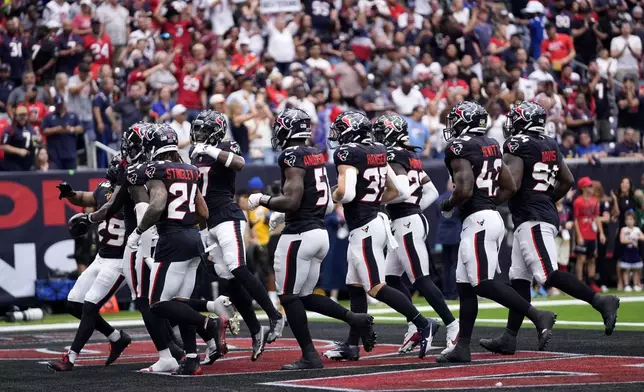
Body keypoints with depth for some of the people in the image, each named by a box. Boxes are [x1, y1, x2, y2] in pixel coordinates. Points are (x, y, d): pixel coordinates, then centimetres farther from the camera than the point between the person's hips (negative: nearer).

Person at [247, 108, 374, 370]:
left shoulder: (292, 156, -13)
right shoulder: (316, 155, 14)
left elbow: (292, 201, -21)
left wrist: (261, 200, -5)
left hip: (299, 235, -9)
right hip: (320, 232, 9)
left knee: (289, 297, -1)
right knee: (305, 296, 17)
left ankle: (309, 356, -1)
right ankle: (355, 319, 6)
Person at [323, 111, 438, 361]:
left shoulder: (348, 154, -15)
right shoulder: (378, 152, 10)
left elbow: (345, 192, -27)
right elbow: (396, 191, 15)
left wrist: (334, 197, -6)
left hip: (363, 228, -10)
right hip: (375, 221, 10)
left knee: (377, 288, -8)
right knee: (355, 287, 14)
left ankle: (423, 325, -9)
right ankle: (352, 344, 18)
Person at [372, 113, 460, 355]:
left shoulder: (394, 157, -13)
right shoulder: (412, 158, 15)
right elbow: (432, 193, 18)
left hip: (405, 224, -10)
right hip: (413, 218, 10)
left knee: (421, 280, -9)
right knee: (390, 278, 15)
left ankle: (454, 328, -10)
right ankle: (415, 326, 15)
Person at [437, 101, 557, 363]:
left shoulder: (460, 148, -11)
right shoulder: (491, 146, 16)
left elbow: (465, 189, -22)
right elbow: (509, 187, 18)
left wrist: (447, 206, -3)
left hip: (477, 221, -10)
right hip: (492, 216, 10)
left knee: (484, 283, -12)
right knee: (464, 284, 10)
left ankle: (538, 316, -16)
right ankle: (462, 348, 10)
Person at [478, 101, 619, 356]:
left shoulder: (516, 147, -10)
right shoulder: (550, 146, 15)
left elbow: (512, 185, -19)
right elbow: (568, 181, 19)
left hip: (532, 219, -9)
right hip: (546, 214, 9)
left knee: (548, 274, -17)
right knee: (519, 280, 9)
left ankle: (600, 302, -25)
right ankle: (509, 338, 9)